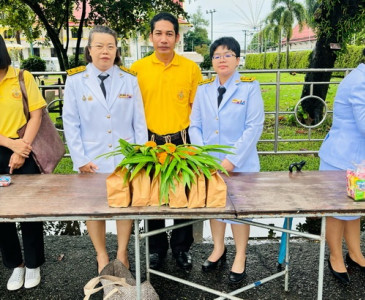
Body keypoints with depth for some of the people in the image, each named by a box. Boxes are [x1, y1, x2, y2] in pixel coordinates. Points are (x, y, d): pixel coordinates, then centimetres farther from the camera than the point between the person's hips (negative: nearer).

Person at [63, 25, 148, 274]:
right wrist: (80, 159, -7)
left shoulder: (129, 79, 1)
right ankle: (101, 255, 30)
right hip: (92, 159, 0)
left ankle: (122, 253, 30)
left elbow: (139, 121, 1)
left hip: (126, 156, 1)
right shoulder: (75, 80, -2)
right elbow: (71, 123, -2)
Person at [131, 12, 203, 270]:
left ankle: (182, 247, 30)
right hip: (150, 142, 0)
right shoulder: (137, 68, -1)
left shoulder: (191, 68, -1)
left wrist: (194, 140, -1)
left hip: (182, 142, 0)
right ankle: (156, 248, 30)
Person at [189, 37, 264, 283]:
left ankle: (240, 257, 26)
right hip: (208, 165, 4)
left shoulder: (250, 87, -5)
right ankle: (218, 249, 36)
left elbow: (254, 127, -12)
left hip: (240, 164, -4)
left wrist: (231, 160, -18)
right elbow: (195, 125, 5)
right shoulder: (203, 89, 7)